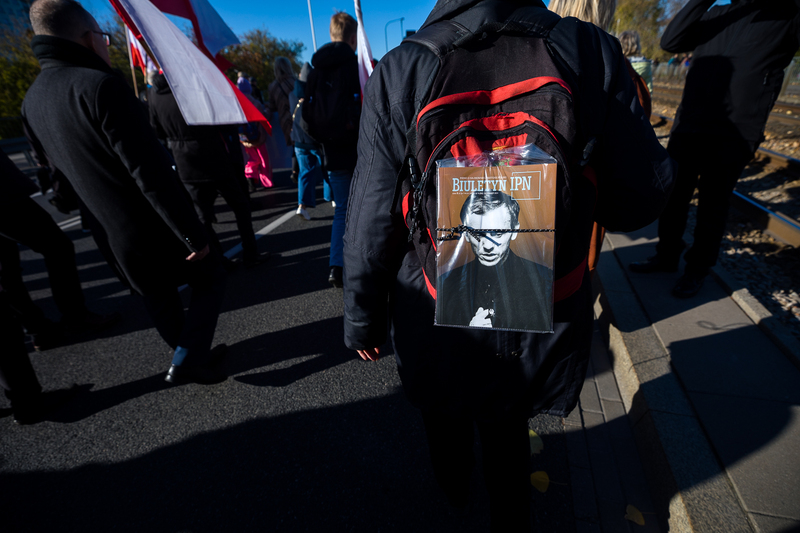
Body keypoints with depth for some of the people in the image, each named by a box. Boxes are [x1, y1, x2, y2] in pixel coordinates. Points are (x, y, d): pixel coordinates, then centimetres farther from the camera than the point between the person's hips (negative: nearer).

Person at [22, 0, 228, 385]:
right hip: (156, 230, -7)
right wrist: (193, 235, -20)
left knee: (157, 297, 22)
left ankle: (193, 353, 37)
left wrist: (102, 226, 23)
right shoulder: (100, 85, -19)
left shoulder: (32, 101, 8)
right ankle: (187, 361, 6)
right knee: (210, 280, 13)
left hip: (115, 239, 8)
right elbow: (152, 174, -24)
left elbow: (67, 171, 15)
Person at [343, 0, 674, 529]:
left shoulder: (399, 71, -15)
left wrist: (363, 319, 1)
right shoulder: (595, 52, -12)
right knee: (508, 425, 29)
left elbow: (372, 222, -14)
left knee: (444, 417, 31)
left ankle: (454, 489, 63)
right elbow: (641, 197, -7)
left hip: (437, 321, 1)